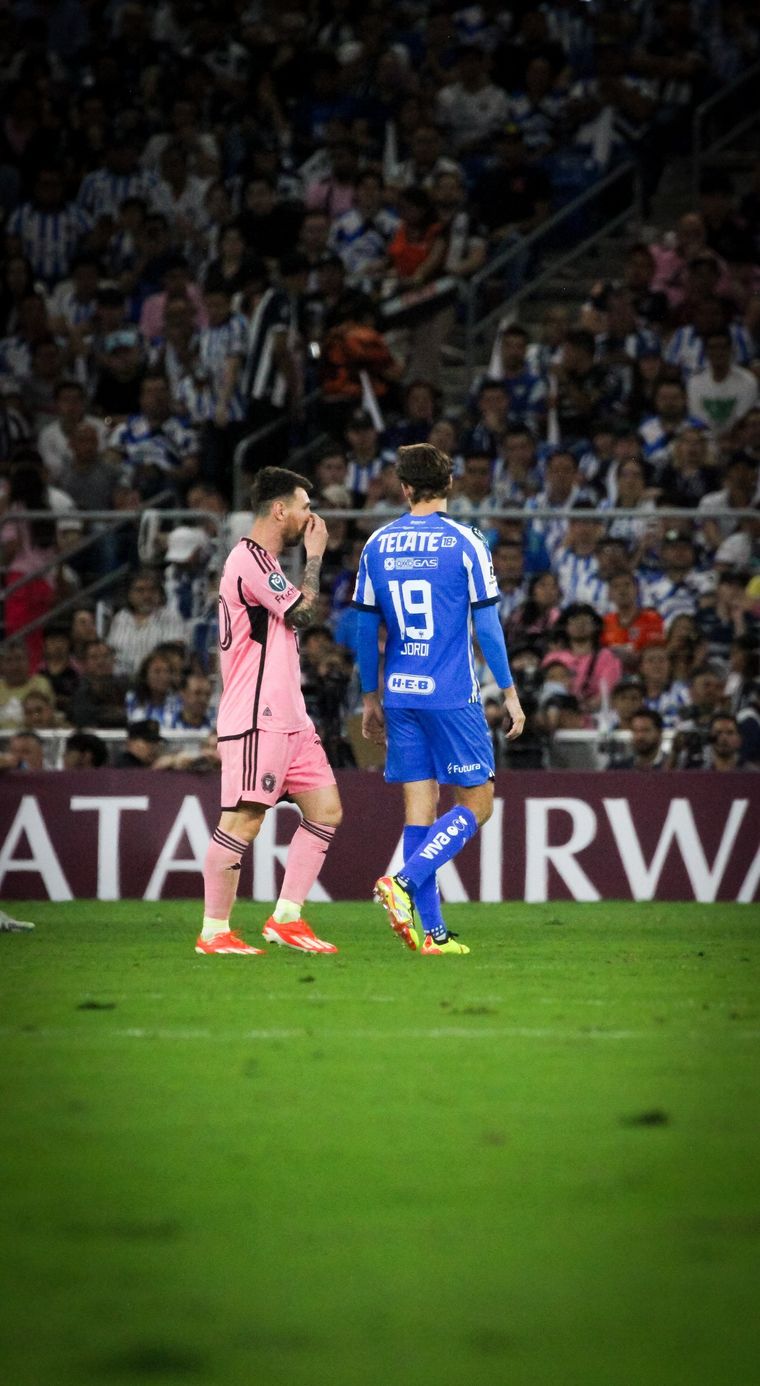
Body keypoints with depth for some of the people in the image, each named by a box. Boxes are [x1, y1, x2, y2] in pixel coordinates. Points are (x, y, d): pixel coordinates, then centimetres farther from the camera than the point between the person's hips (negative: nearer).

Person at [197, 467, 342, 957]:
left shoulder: (263, 562, 21)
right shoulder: (251, 560, -11)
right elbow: (303, 612, -12)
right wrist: (315, 556, -3)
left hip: (287, 716, 11)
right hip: (257, 718, -11)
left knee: (326, 810, 6)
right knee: (243, 820, -10)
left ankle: (286, 918, 7)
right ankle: (214, 931, -5)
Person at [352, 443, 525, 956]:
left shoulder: (378, 545, 6)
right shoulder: (465, 542, -6)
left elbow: (366, 629, 9)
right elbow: (487, 625, -7)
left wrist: (370, 698, 19)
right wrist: (510, 692, 1)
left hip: (400, 695, 5)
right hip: (452, 696, -4)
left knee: (420, 806, 6)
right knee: (477, 803, 5)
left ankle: (433, 931, 2)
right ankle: (404, 882, -14)